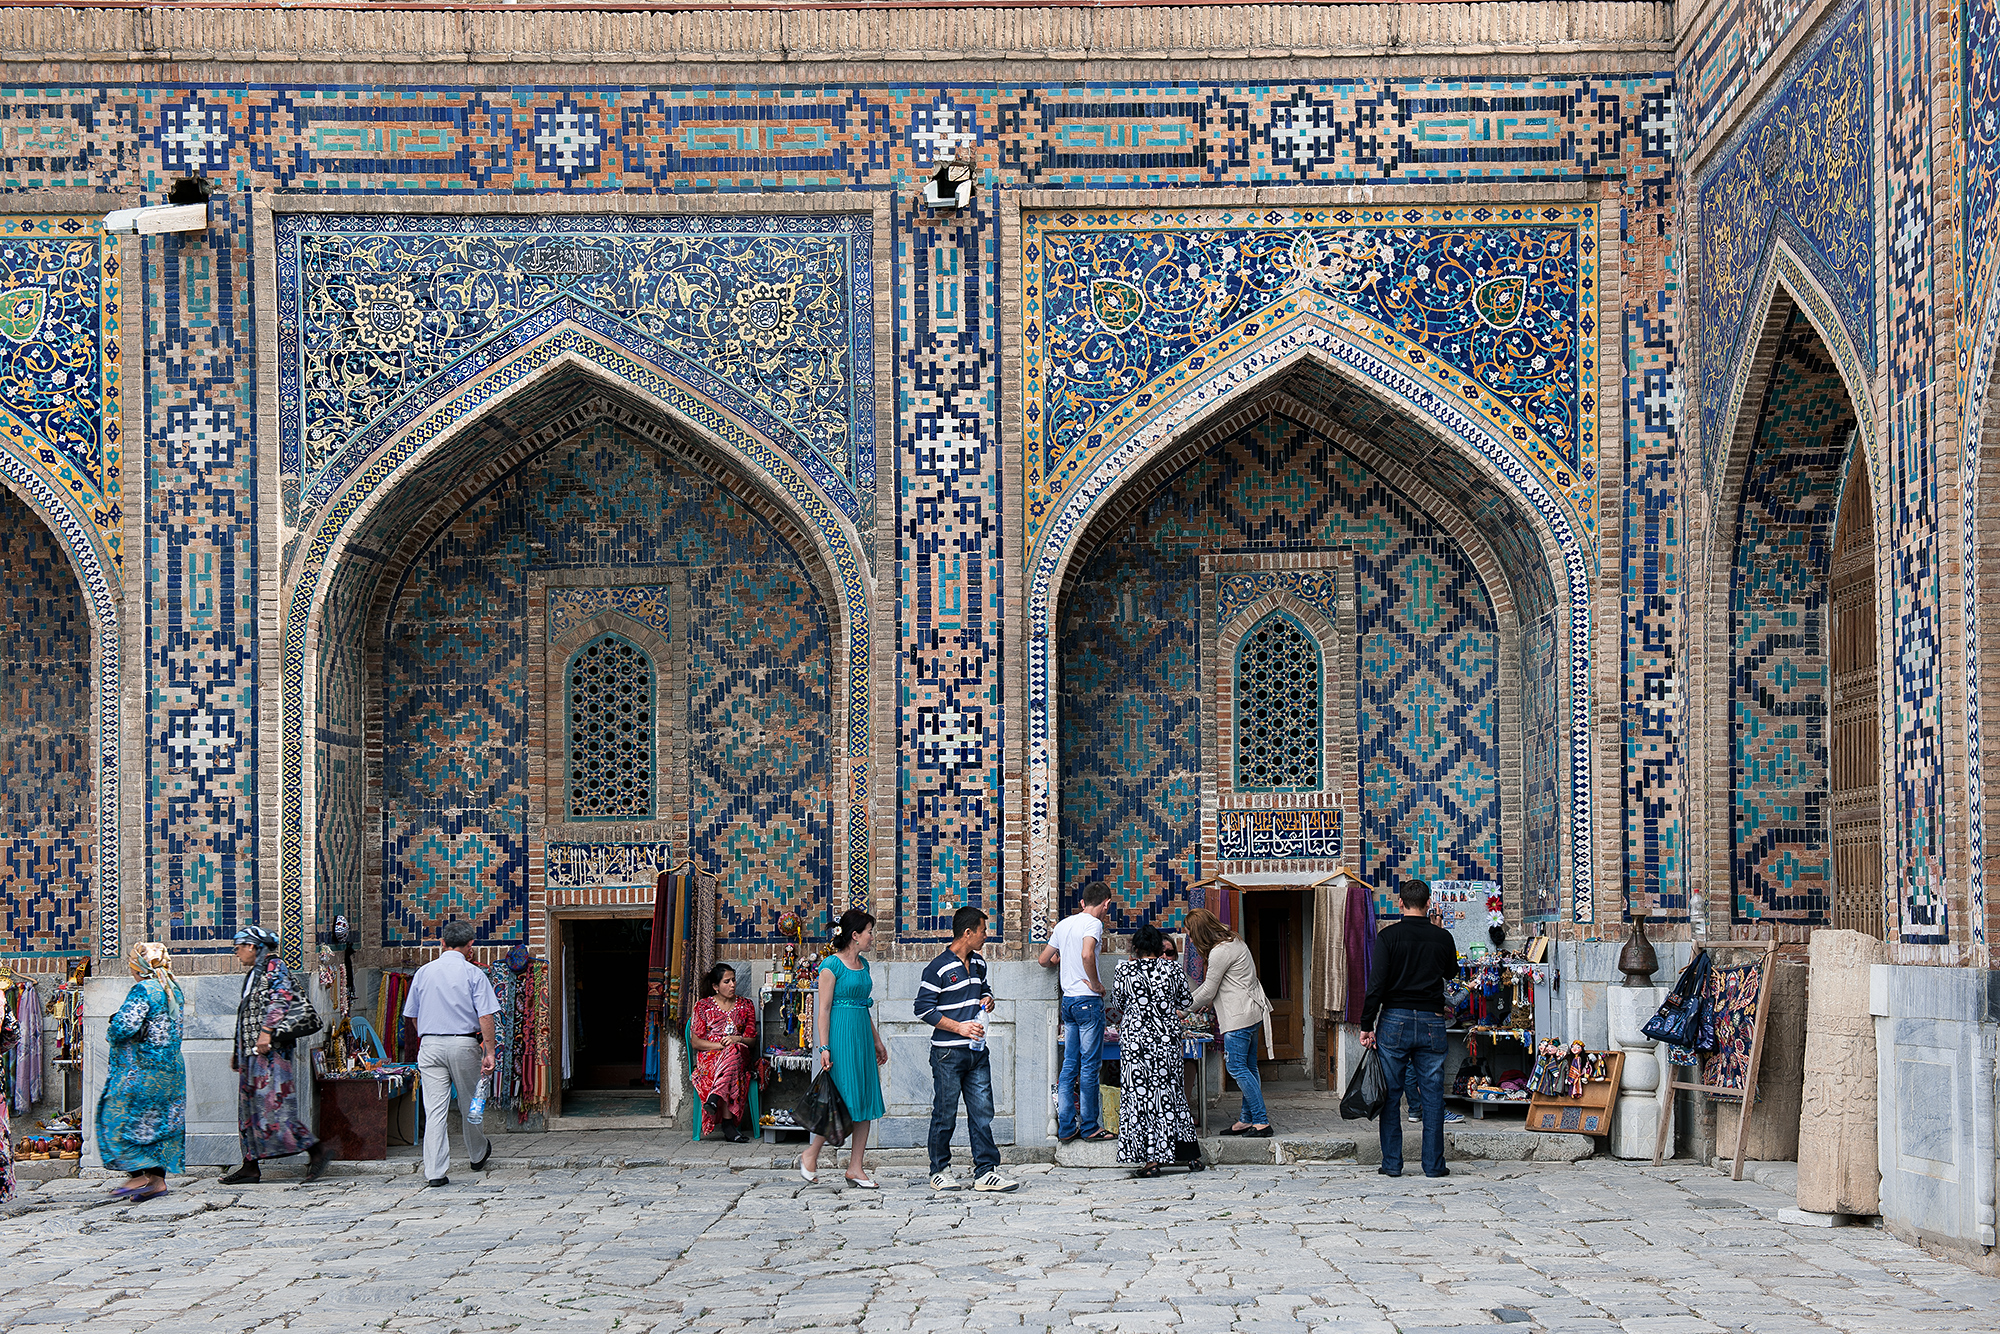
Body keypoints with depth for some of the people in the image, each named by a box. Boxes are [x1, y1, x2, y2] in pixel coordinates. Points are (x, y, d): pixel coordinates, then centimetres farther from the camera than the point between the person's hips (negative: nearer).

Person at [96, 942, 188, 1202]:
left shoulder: (142, 990, -16)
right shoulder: (173, 990, 10)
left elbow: (125, 1027, -24)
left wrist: (110, 1029, -2)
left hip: (141, 1069, -8)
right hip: (171, 1069, 8)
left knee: (119, 1121, 1)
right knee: (162, 1122, 10)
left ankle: (138, 1174, -4)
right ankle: (158, 1178, 10)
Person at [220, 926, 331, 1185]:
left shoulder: (274, 967, -6)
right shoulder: (254, 972, 23)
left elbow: (281, 1000, -19)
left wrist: (267, 1031, -28)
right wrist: (238, 1051, 26)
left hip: (270, 1049, -10)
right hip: (252, 1052, 10)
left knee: (273, 1105, -15)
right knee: (249, 1108, 8)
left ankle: (317, 1150, -13)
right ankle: (250, 1166, 10)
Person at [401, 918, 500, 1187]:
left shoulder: (424, 973, 7)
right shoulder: (474, 974, -4)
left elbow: (413, 1016, 15)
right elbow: (485, 1017, -11)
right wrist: (489, 1051, -8)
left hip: (429, 1045, 2)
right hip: (464, 1044, -2)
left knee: (435, 1109, -2)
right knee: (469, 1104, 15)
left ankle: (435, 1172, -7)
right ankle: (478, 1155, 36)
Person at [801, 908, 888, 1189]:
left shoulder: (863, 964, 14)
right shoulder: (832, 964, -9)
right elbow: (823, 1009, -11)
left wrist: (876, 1041, 23)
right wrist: (824, 1047, -17)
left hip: (863, 1035, 8)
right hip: (841, 1034, -8)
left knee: (865, 1101, 4)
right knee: (843, 1101, -9)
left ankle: (856, 1168, 8)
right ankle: (810, 1154, 9)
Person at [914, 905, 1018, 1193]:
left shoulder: (979, 963, 12)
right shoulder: (939, 968, -10)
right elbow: (924, 1008, -11)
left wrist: (987, 999, 6)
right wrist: (959, 1027, -16)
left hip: (977, 1051, 6)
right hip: (948, 1053, -6)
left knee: (982, 1112, 2)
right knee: (945, 1114, 2)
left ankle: (986, 1172, 5)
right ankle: (939, 1171, 14)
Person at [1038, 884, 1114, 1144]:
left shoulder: (1064, 924, 13)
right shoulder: (1093, 923, -11)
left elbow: (1044, 960, 21)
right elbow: (1087, 955, -29)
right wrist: (1095, 984, -16)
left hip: (1068, 1001, 8)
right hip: (1088, 1001, -8)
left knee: (1070, 1064, 10)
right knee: (1090, 1065, -1)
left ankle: (1066, 1127, 10)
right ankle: (1089, 1127, 4)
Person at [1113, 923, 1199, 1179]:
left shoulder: (1126, 969, -3)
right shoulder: (1174, 969, 1)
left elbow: (1119, 1004, 8)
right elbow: (1186, 1004, 11)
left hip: (1135, 1038, -2)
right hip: (1168, 1039, 2)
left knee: (1140, 1094, 1)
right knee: (1170, 1092, 12)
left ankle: (1150, 1160, -3)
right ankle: (1189, 1154, 17)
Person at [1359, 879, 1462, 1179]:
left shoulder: (1389, 935, -6)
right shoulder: (1443, 937, 2)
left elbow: (1377, 983, -10)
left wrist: (1367, 1025, -4)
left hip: (1395, 1021, -2)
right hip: (1432, 1022, 2)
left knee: (1390, 1095, 6)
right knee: (1432, 1095, 7)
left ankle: (1392, 1163, 7)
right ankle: (1434, 1164, 8)